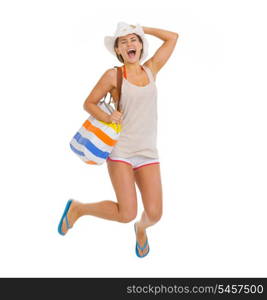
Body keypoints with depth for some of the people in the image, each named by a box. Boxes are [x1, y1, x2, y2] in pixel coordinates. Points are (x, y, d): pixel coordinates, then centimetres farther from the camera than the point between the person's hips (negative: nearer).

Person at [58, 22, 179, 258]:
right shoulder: (113, 75, -2)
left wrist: (140, 29, 16)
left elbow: (173, 37, 17)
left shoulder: (151, 69, 9)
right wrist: (107, 117, -15)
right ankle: (78, 208, 11)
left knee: (154, 214, -9)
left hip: (147, 152, 4)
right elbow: (88, 104, 4)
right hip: (121, 150, -4)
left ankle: (141, 228, 31)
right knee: (127, 214, -16)